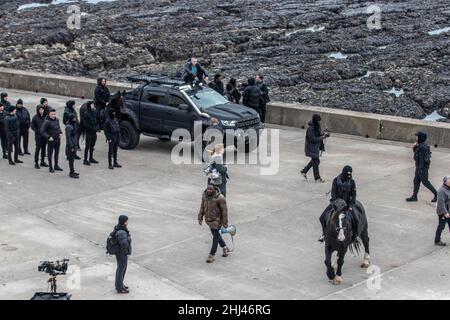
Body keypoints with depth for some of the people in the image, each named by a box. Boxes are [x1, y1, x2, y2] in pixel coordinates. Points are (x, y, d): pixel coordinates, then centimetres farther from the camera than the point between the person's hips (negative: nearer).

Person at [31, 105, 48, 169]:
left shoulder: (45, 117, 2)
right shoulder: (35, 117, -7)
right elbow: (32, 126, -4)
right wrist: (38, 131, -14)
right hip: (38, 136, -4)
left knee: (43, 148, 11)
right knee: (38, 149, -3)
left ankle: (42, 162, 21)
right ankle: (36, 163, 3)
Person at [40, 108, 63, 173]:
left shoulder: (57, 120, 4)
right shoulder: (47, 121, -17)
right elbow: (42, 131, -17)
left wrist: (60, 133, 9)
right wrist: (48, 137, -21)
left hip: (57, 139, 7)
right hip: (51, 140, -7)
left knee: (57, 152, 17)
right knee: (50, 153, 4)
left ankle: (56, 165, 31)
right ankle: (50, 167, 14)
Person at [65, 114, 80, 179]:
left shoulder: (74, 125, 8)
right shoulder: (68, 127, -19)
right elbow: (68, 137, -20)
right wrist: (71, 146, -20)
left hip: (74, 144, 9)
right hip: (71, 145, -9)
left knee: (72, 159, 16)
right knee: (71, 159, -1)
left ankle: (72, 172, 26)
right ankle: (71, 173, 5)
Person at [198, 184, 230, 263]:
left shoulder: (220, 198, -24)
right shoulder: (204, 196, -5)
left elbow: (224, 210, -17)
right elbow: (202, 207, 7)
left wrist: (225, 222, -13)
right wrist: (200, 218, 5)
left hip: (217, 220, -7)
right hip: (209, 219, 7)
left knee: (215, 237, 0)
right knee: (216, 234, 20)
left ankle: (212, 255, 7)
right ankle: (225, 248, 41)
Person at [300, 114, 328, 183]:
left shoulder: (317, 126, 2)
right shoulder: (311, 128, -25)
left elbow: (319, 133, 16)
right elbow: (313, 139, -26)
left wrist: (324, 134, -3)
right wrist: (322, 137, -25)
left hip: (316, 146, 9)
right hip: (312, 148, -9)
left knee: (314, 160, 20)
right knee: (316, 161, 2)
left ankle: (304, 171, 34)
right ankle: (317, 178, 15)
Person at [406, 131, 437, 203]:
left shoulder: (422, 147, -25)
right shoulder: (421, 144, 6)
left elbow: (421, 158, -24)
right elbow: (415, 151, 18)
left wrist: (420, 169, -23)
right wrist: (414, 147, -4)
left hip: (423, 167, -10)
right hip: (419, 166, 10)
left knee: (425, 182, 1)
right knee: (416, 181, 12)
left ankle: (436, 194, 12)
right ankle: (414, 196, 17)